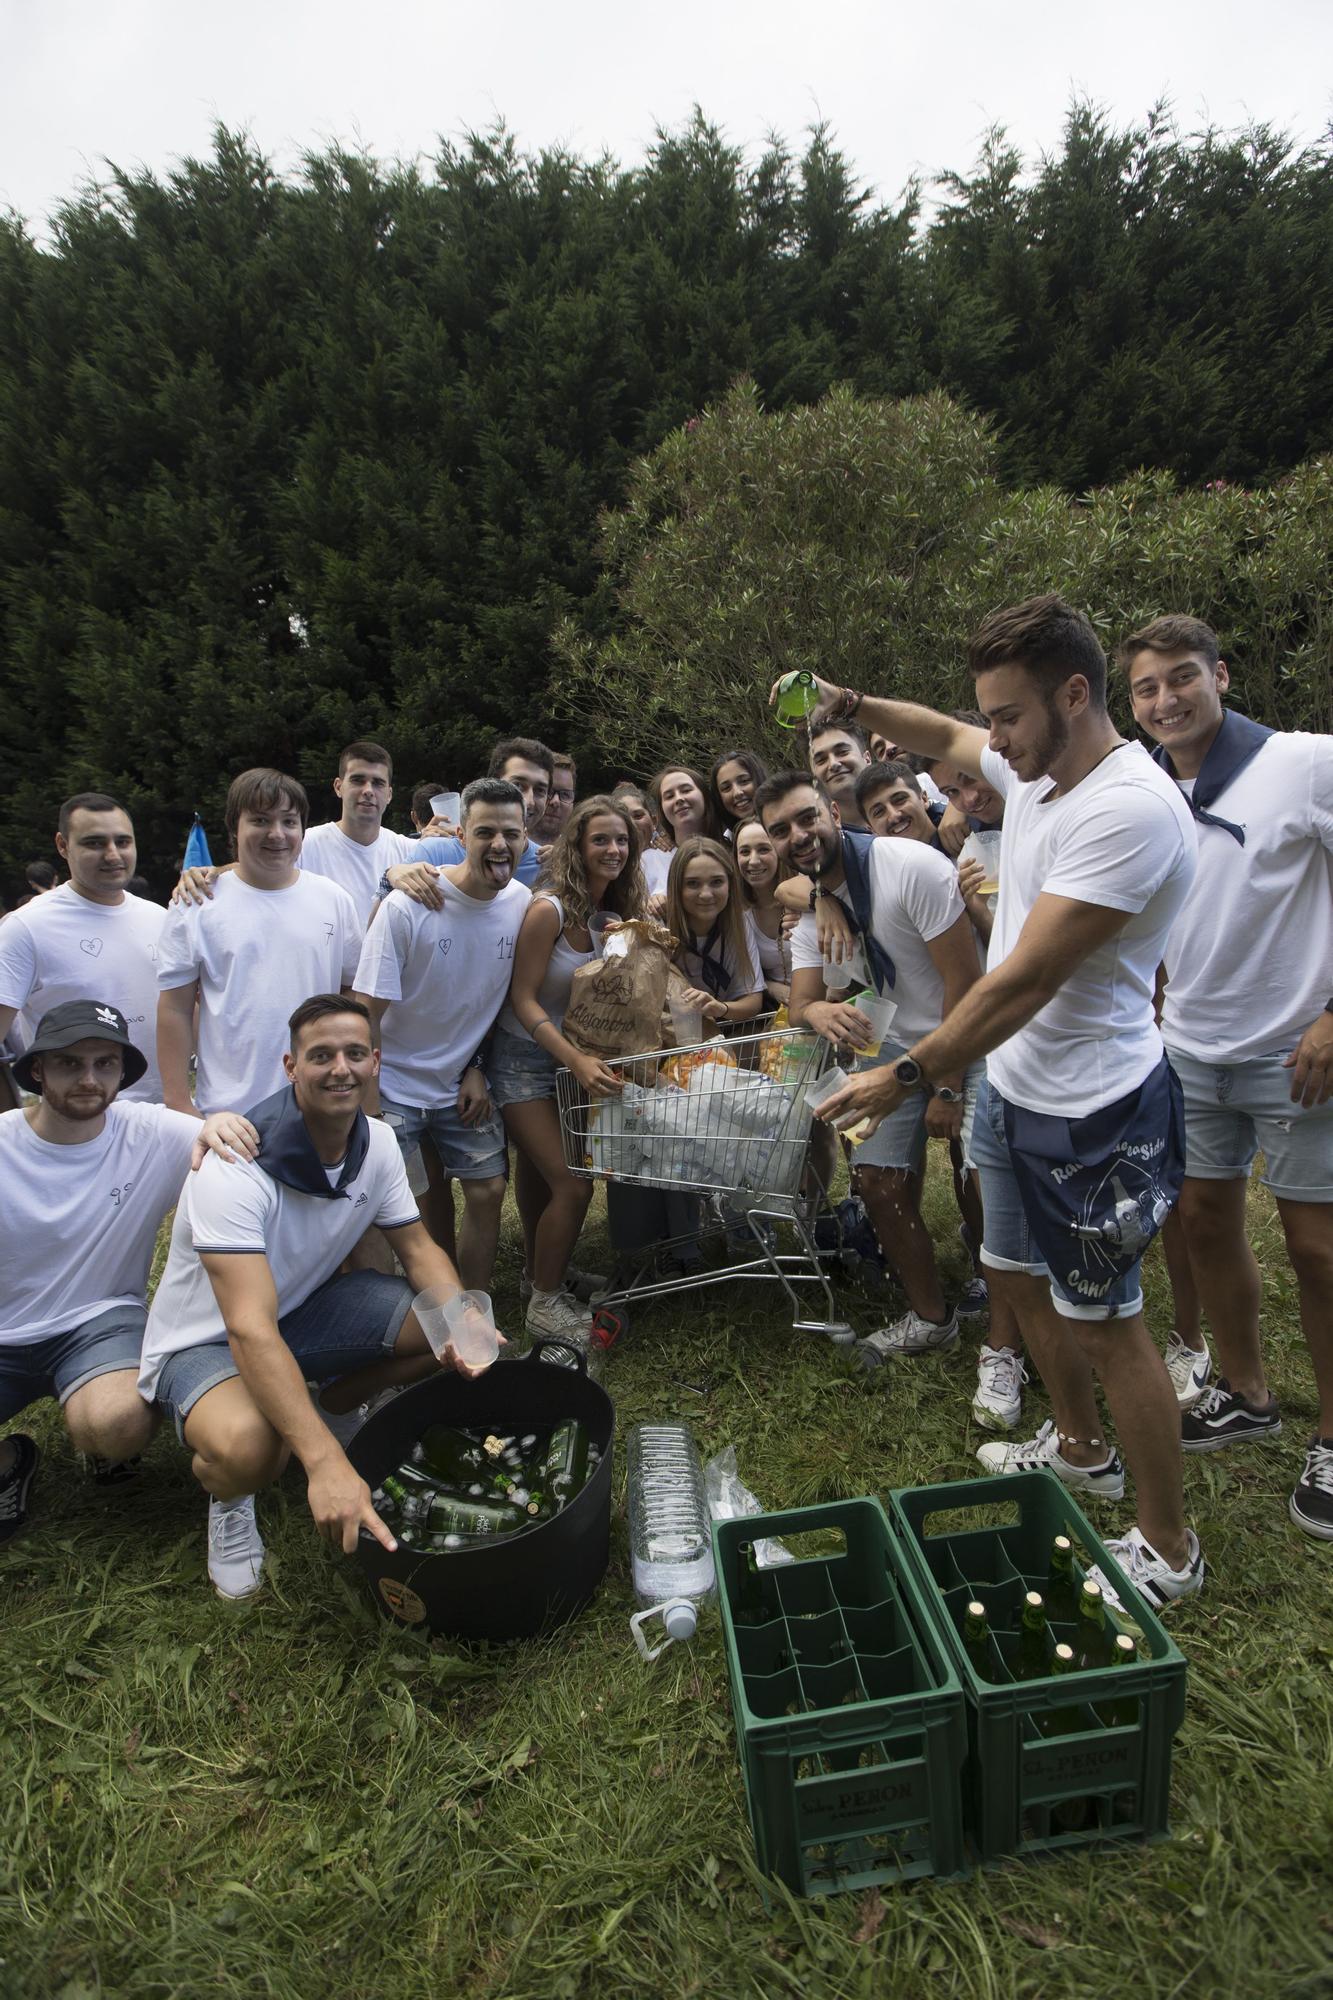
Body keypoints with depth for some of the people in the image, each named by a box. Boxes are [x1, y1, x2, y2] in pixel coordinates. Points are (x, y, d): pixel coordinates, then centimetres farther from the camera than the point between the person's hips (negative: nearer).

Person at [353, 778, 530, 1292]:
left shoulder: (522, 904, -6)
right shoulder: (407, 907, -21)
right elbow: (367, 1012, -18)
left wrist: (476, 1067, 1)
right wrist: (368, 1109, -19)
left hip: (462, 1083, 5)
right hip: (394, 1084, -4)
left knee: (488, 1190, 4)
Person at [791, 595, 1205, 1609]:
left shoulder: (1131, 810, -26)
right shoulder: (1034, 768, 2)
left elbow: (1025, 982, -29)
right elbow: (946, 736, 24)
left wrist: (908, 1076, -24)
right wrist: (849, 705, 10)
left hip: (1090, 1116, -9)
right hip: (1014, 1091, 9)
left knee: (1107, 1323, 4)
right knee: (1021, 1278, 22)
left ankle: (1169, 1548, 26)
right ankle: (1079, 1448, 46)